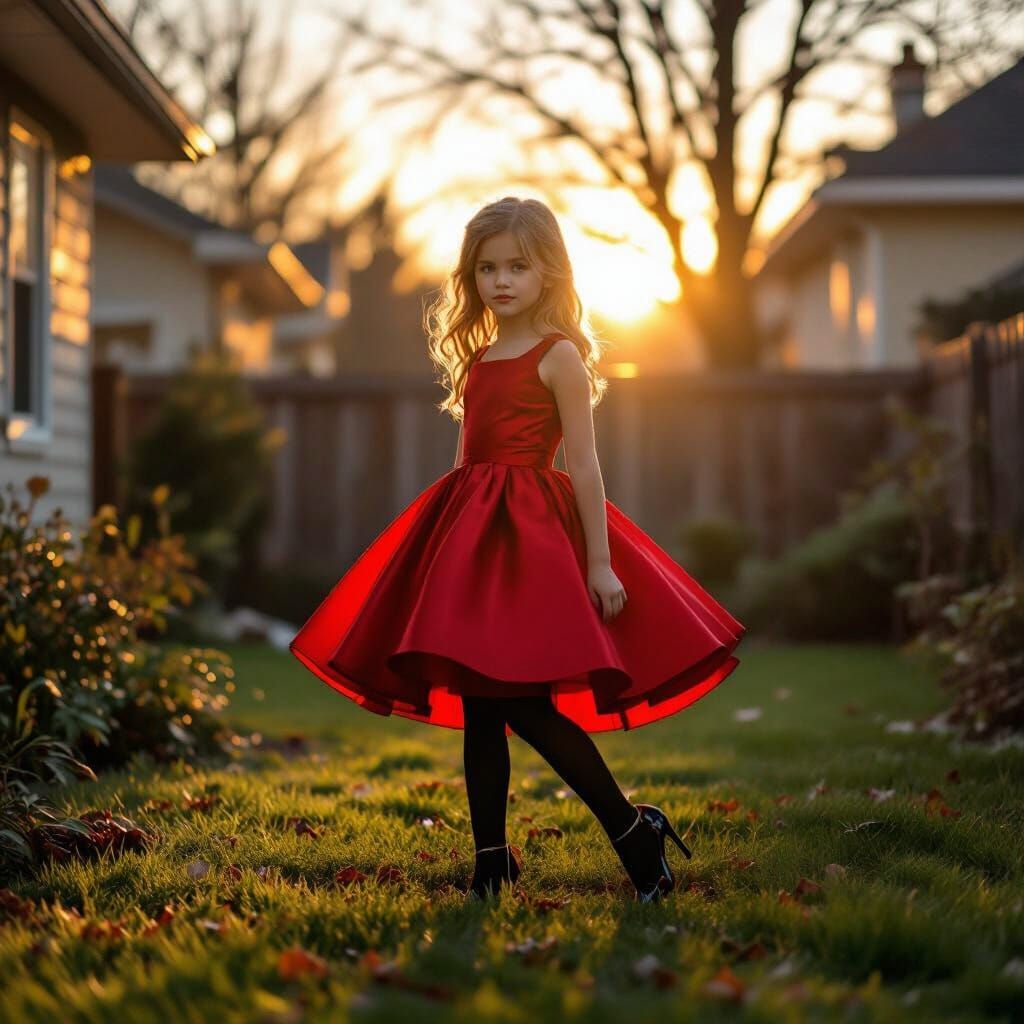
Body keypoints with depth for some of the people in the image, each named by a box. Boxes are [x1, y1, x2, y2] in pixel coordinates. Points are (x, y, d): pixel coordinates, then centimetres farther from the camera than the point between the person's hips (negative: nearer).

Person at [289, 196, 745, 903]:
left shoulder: (559, 356, -5)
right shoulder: (477, 359, 16)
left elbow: (583, 464, -8)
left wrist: (600, 564, -12)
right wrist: (452, 540, 18)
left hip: (530, 533, -7)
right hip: (471, 533, 7)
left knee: (522, 701, -14)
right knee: (477, 705, 6)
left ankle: (635, 831, 0)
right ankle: (491, 864, 13)